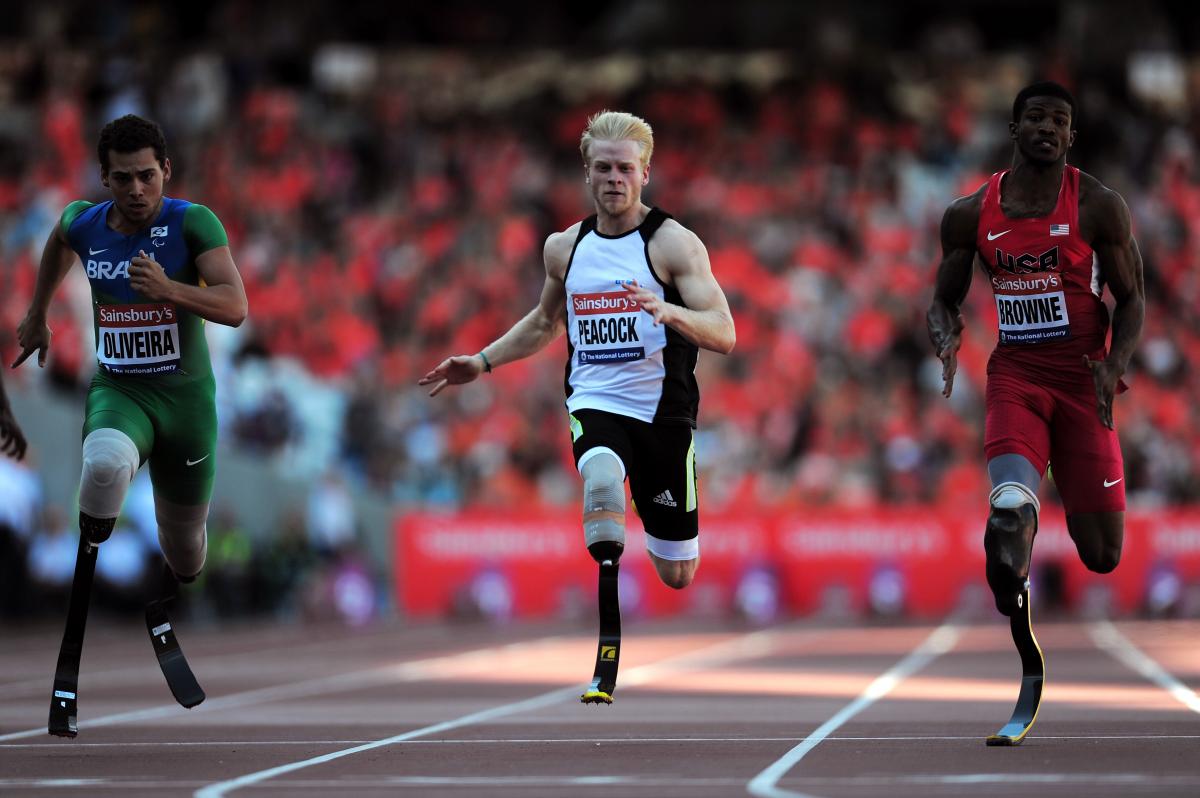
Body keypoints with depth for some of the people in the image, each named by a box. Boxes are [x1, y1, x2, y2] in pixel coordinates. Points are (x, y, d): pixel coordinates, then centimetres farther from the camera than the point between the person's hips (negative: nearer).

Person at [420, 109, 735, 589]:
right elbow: (544, 323, 27)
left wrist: (670, 312, -35)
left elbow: (724, 335, -16)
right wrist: (482, 362, 18)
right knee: (602, 478, -39)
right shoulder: (564, 248, 7)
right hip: (593, 403, 1)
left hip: (663, 412, -1)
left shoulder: (674, 243, -7)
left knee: (677, 576, 10)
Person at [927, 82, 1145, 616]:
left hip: (1081, 377, 0)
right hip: (1014, 373, 0)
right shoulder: (970, 215, 3)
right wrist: (947, 345, -11)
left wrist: (1115, 366, -16)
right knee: (1011, 503, -30)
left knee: (1102, 555, 3)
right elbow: (945, 300, 12)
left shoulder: (1099, 207, -3)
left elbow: (1131, 298, 1)